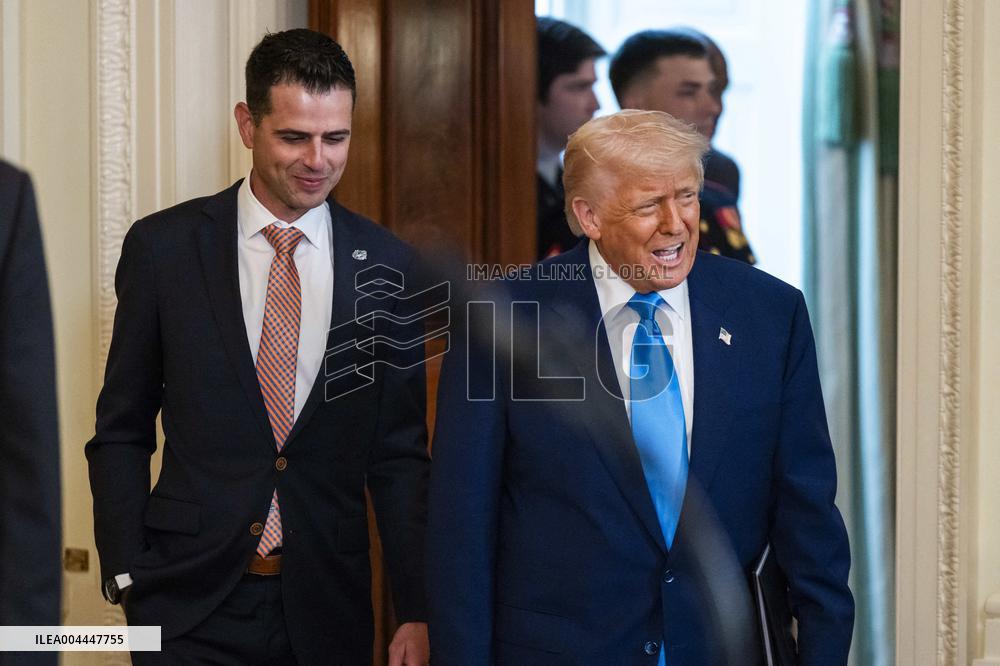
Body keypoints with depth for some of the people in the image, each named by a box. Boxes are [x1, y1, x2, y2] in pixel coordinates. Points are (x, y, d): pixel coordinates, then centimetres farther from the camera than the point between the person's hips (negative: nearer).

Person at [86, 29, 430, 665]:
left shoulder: (387, 264, 2)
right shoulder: (163, 247, -2)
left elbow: (400, 452, 4)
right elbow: (122, 432, 4)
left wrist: (417, 612, 0)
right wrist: (128, 577, -5)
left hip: (328, 607, 1)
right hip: (191, 608, -1)